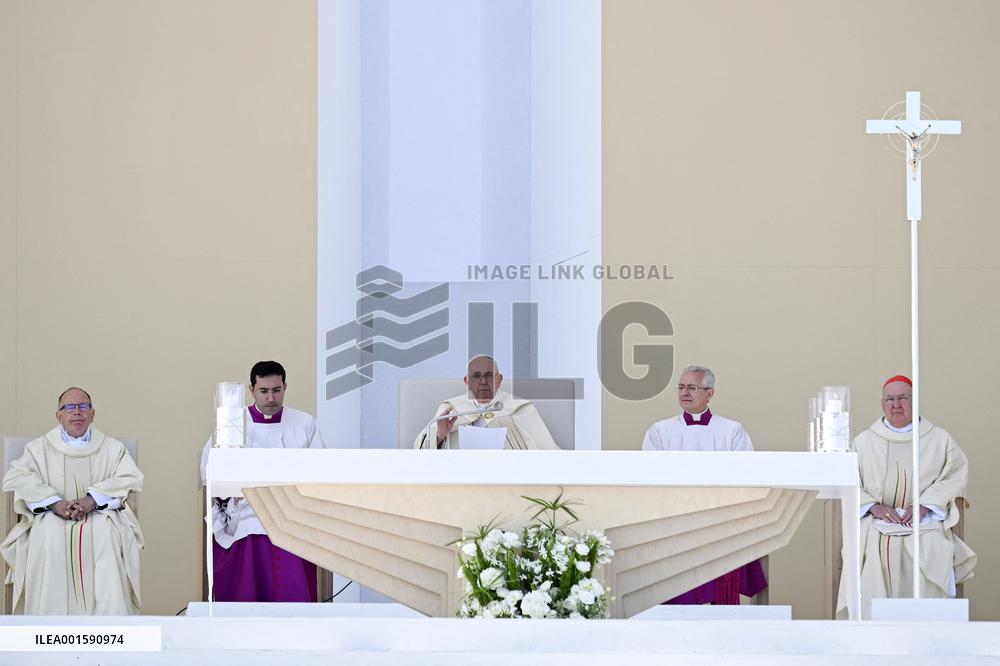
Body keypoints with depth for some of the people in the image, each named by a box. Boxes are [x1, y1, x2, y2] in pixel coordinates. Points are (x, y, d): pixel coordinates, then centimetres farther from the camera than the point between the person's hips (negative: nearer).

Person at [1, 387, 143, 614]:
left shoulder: (112, 448, 19)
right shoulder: (40, 448, 19)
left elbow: (130, 478, 2)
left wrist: (92, 499, -15)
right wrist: (54, 503, -14)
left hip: (101, 516, 0)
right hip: (52, 518, 0)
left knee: (106, 535, -35)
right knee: (49, 536, -34)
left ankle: (109, 620, -35)